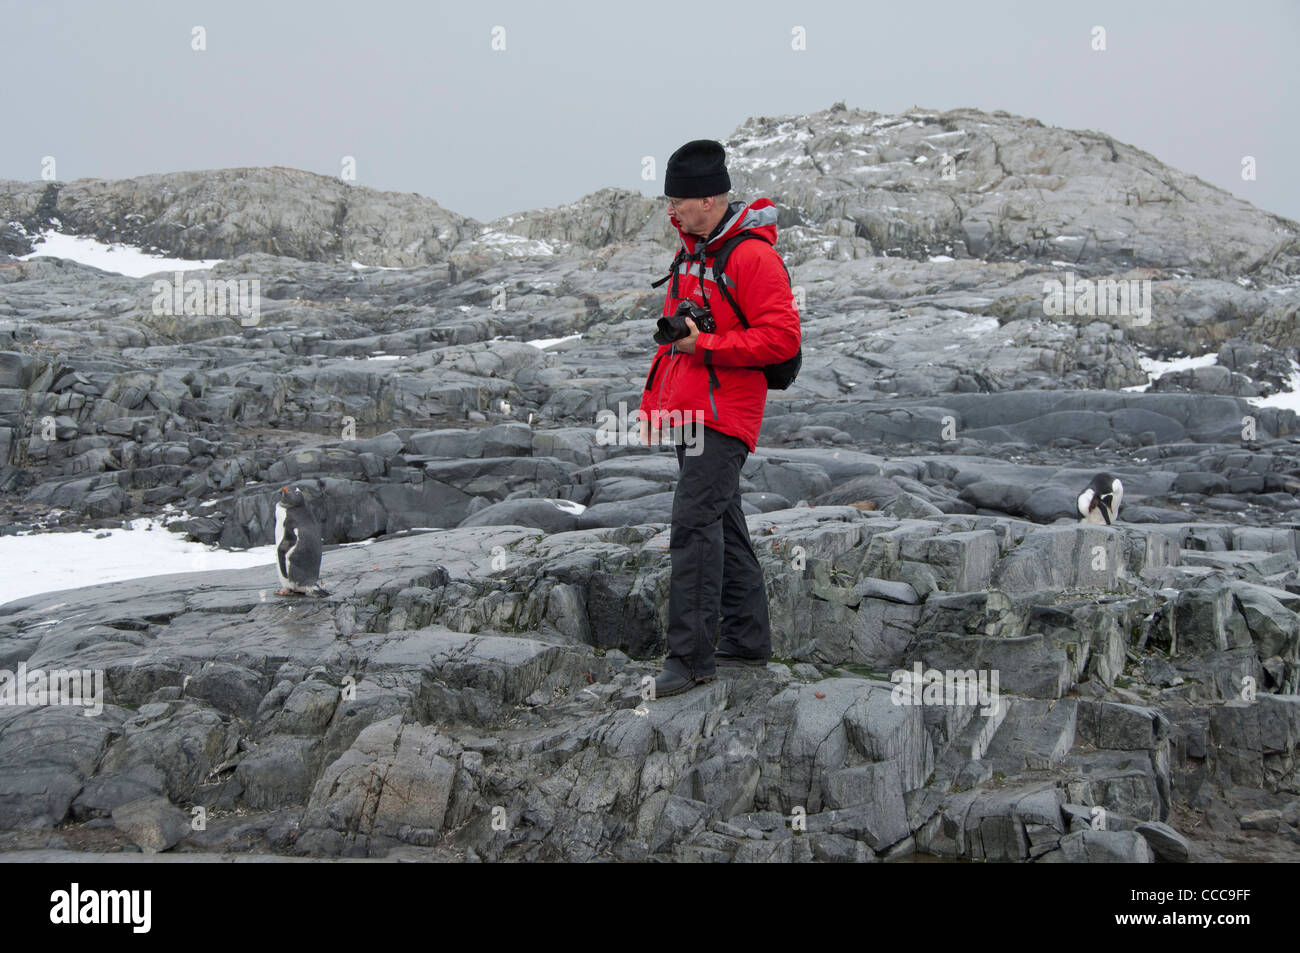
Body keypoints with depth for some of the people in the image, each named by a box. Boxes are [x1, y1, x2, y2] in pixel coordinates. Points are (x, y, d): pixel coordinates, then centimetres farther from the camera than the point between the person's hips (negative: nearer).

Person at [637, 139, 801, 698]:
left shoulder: (753, 256, -14)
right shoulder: (691, 250, 16)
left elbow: (782, 338, -20)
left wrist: (707, 344, -20)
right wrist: (653, 403, 22)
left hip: (724, 412, -10)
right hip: (688, 410, 10)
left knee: (694, 523, -14)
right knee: (721, 522, 14)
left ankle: (691, 655, -11)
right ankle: (747, 641, 24)